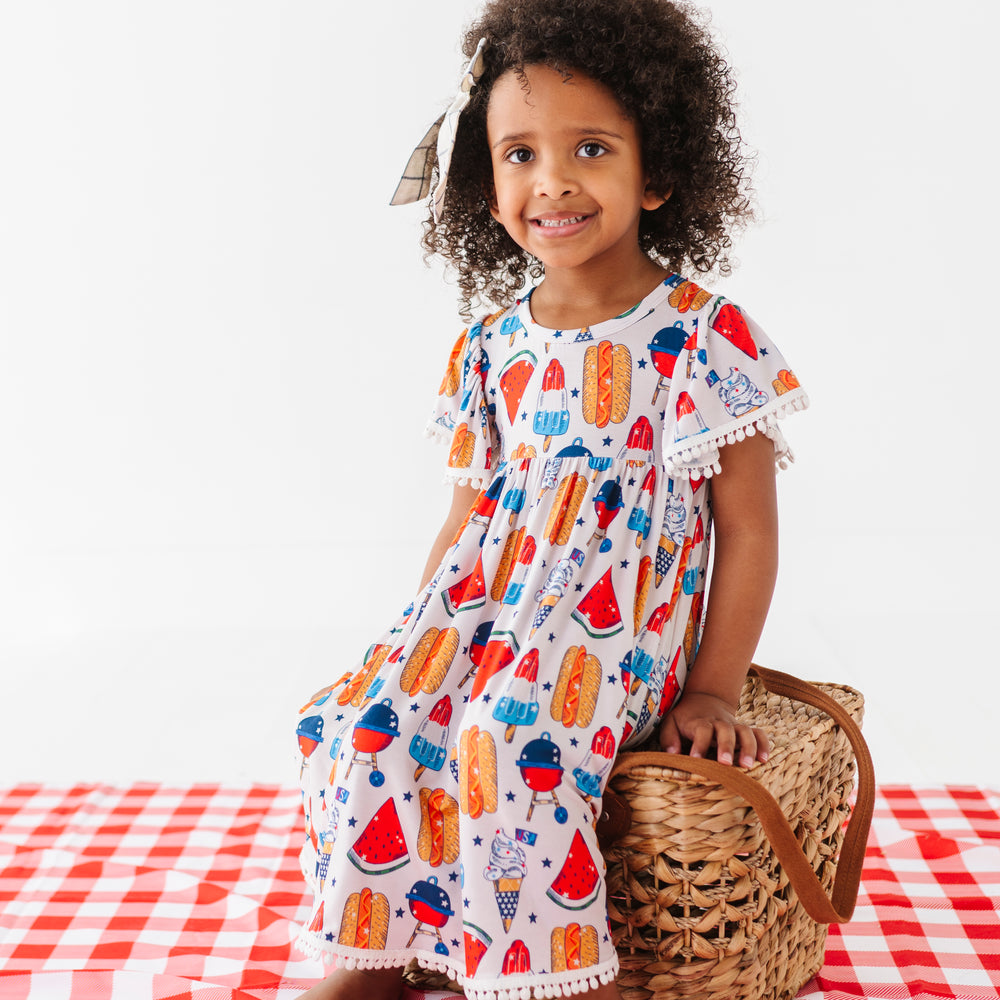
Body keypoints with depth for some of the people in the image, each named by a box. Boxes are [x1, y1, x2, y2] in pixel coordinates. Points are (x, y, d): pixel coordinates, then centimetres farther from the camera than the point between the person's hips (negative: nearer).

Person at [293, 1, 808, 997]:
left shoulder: (705, 337, -6)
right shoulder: (492, 347, 9)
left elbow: (747, 529, -3)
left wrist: (713, 691, -7)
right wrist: (422, 634, 7)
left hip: (622, 626, -5)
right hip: (489, 606, 5)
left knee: (510, 741, -31)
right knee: (366, 723, -18)